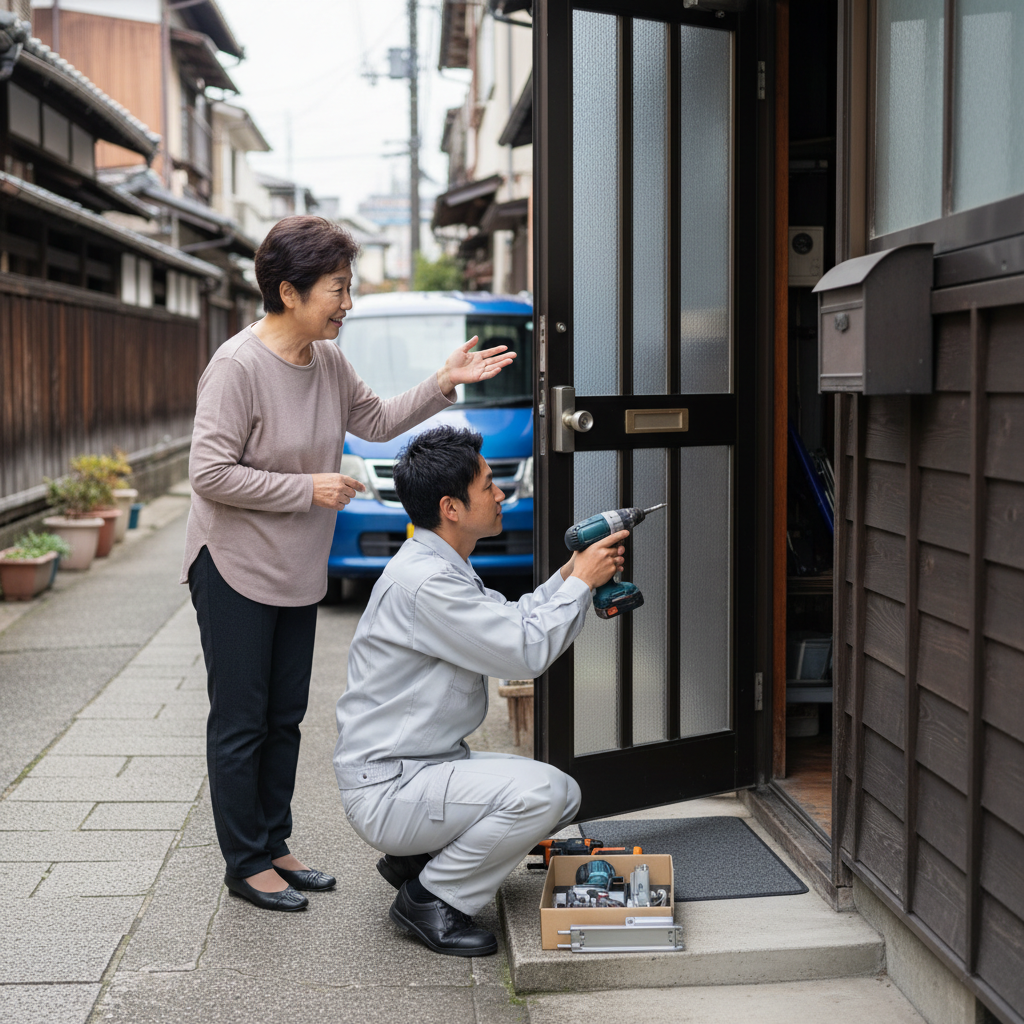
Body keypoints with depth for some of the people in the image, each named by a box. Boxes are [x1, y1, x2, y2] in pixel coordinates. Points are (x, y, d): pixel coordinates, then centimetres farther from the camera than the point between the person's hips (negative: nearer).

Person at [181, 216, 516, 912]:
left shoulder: (329, 360, 3)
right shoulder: (238, 366, -20)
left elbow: (377, 422, 17)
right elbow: (209, 474, -23)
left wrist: (443, 385, 5)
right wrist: (308, 489, -21)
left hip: (299, 573, 8)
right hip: (235, 569, -8)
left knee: (284, 720, 16)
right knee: (241, 724, 3)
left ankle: (274, 846, 29)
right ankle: (246, 863, 15)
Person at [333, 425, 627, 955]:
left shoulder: (443, 567, 10)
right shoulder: (422, 582, -24)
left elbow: (511, 622, 20)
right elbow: (526, 653, -23)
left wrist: (568, 575, 6)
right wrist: (581, 582, -11)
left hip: (432, 765, 10)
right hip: (387, 787, -10)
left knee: (565, 795, 6)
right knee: (538, 791, -26)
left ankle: (416, 858, 14)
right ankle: (430, 897, -6)